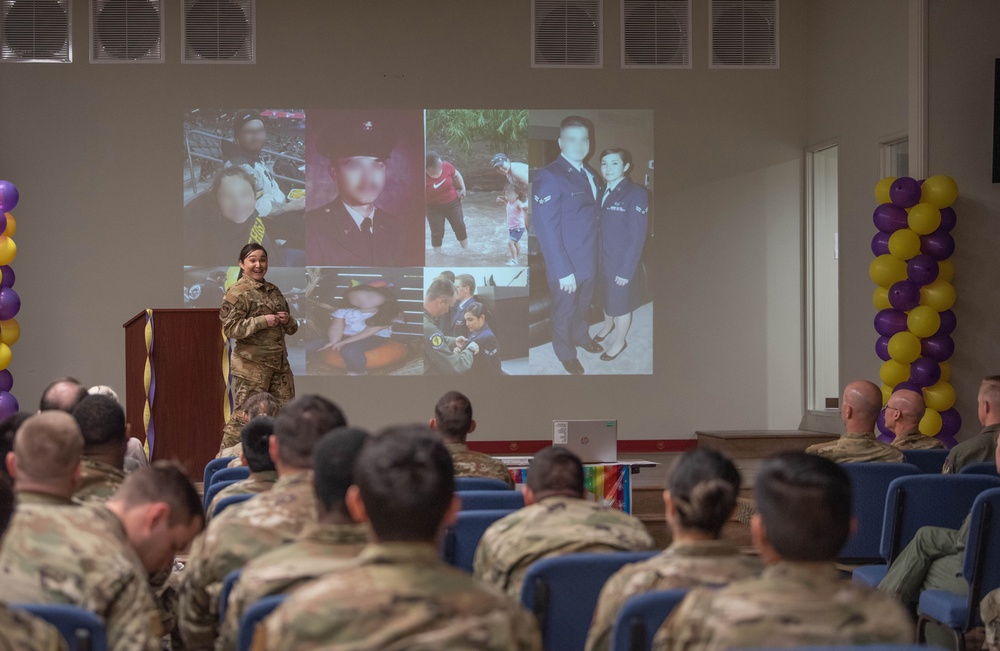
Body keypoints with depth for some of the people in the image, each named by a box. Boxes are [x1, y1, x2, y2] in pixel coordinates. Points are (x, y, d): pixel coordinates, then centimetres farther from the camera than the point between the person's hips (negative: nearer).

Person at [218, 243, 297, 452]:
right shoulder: (237, 292, -6)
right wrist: (263, 321, -19)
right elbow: (230, 327, -15)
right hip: (252, 365, -7)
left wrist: (287, 321, -1)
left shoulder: (273, 291, 16)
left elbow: (291, 328, 23)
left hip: (279, 362, 7)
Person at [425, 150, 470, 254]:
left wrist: (463, 188, 3)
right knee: (437, 232, -1)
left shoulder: (446, 166, -16)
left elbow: (457, 174, 5)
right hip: (434, 207, -3)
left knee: (460, 227, 5)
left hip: (452, 203, 3)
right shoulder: (424, 177, -26)